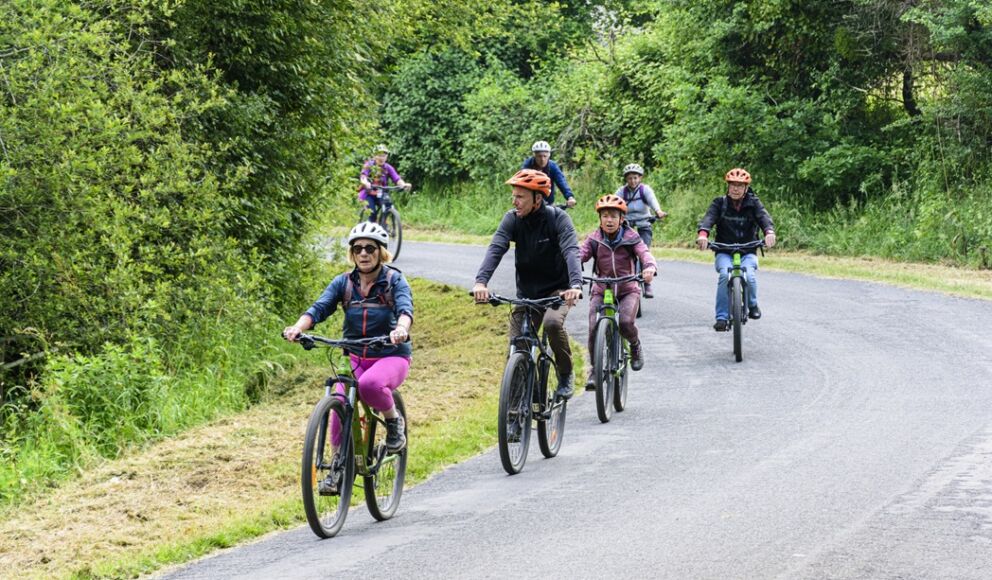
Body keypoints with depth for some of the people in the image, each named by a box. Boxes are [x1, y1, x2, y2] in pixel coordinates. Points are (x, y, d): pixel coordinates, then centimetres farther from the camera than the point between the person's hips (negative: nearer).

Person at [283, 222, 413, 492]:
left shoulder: (394, 280, -5)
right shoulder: (343, 283, 3)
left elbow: (405, 308, -24)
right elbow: (319, 307, -10)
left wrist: (401, 329, -48)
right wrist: (298, 327, -32)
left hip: (391, 356, -3)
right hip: (354, 357, 3)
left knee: (369, 384, -36)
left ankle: (394, 420, -5)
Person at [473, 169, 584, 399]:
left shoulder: (557, 218, -17)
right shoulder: (512, 219, -9)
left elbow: (571, 251, -31)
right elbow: (495, 249, -22)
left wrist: (576, 285, -50)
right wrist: (481, 281, -41)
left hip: (557, 289, -3)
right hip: (527, 292, 3)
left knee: (552, 322, -33)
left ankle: (566, 375, -10)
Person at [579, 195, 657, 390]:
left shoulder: (631, 238, -2)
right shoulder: (594, 240, 1)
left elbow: (645, 254, -18)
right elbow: (579, 255, -13)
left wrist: (650, 268, -42)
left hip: (627, 290, -1)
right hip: (601, 291, 2)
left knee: (626, 323, -27)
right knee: (594, 329, -17)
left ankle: (635, 346, 7)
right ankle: (593, 370, -1)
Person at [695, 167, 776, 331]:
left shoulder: (753, 203, 1)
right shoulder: (720, 203, 0)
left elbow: (763, 216, -17)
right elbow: (709, 217, -17)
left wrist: (769, 231, -41)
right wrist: (703, 233, -40)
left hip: (748, 252, 0)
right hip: (724, 252, 0)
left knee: (749, 276, -29)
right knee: (725, 275, -29)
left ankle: (752, 305, 3)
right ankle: (722, 317, -20)